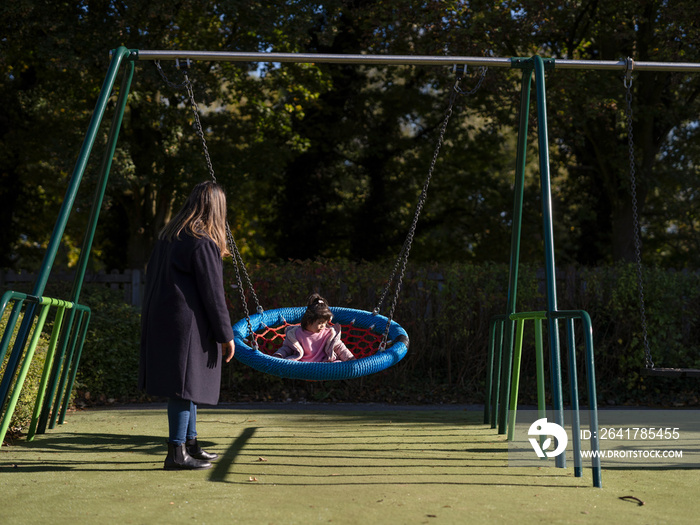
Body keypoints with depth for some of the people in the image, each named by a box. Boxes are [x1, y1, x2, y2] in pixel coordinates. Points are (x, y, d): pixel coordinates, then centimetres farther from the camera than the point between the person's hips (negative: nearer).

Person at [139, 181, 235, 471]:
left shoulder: (166, 236, 12)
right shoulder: (204, 244, -14)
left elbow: (151, 277, 18)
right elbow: (213, 294, -14)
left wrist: (150, 317, 25)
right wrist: (225, 335, -8)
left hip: (160, 321, 9)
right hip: (188, 323, -9)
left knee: (187, 382, 18)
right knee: (186, 384, -3)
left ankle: (190, 443, 29)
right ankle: (176, 452, 1)